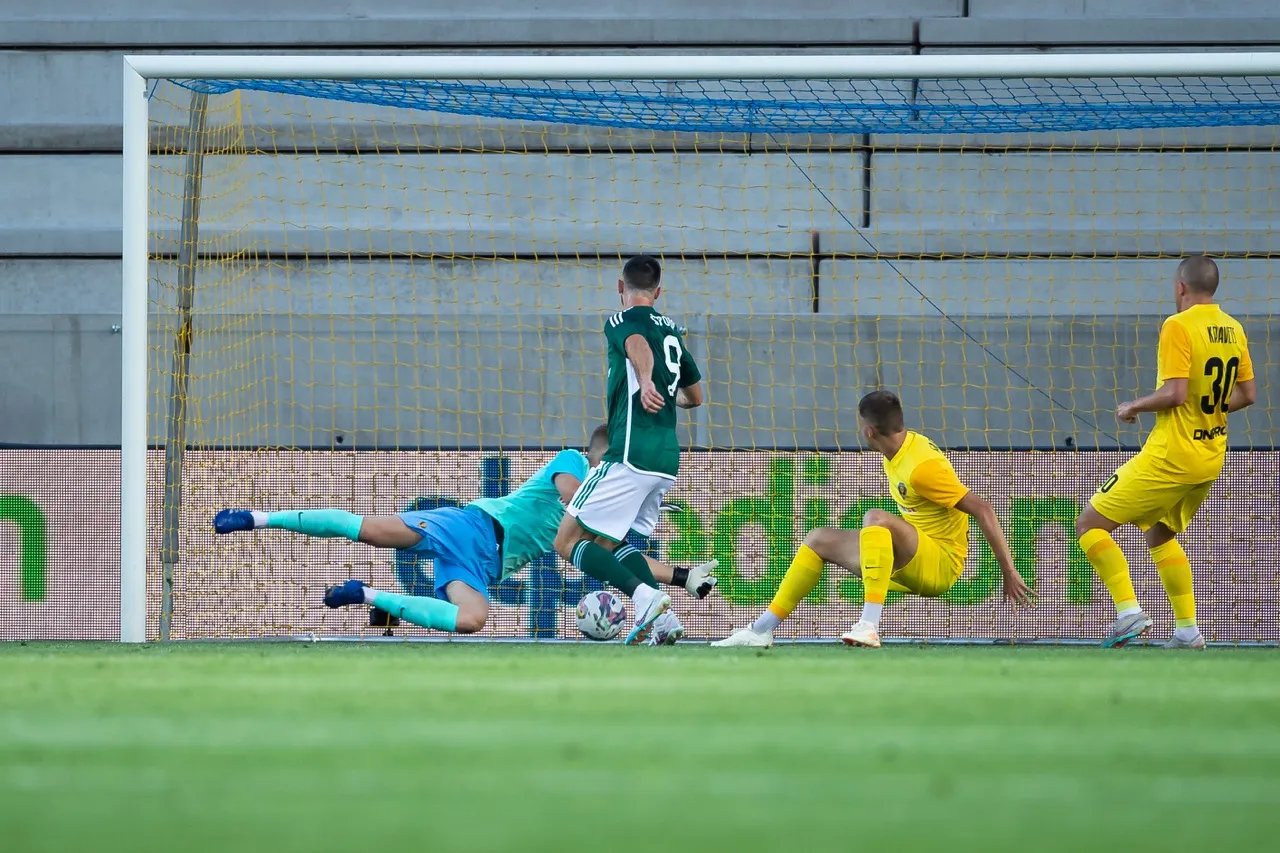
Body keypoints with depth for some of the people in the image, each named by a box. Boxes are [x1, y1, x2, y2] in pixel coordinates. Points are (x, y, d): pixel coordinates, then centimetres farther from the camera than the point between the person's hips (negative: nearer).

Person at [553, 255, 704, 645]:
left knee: (568, 542, -3)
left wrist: (646, 380, -44)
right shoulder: (672, 331, 21)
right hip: (668, 456, 8)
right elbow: (694, 396, 33)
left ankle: (644, 594, -23)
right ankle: (656, 618, -1)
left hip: (631, 452, -8)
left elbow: (638, 343, -25)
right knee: (610, 542, 19)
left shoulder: (621, 321, 0)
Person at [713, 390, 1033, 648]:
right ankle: (761, 630, 10)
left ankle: (869, 626, -44)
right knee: (820, 539, 11)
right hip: (907, 562, 10)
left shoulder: (922, 466, -22)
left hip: (940, 565, -10)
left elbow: (982, 509, -23)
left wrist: (1008, 572, -22)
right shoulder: (896, 454, 7)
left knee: (875, 518, -36)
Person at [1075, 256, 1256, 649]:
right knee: (1159, 534, 26)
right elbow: (1247, 394, 13)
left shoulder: (1178, 326, -16)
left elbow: (1174, 393, -23)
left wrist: (1133, 407, -7)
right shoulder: (1233, 329, 7)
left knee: (1090, 524, -1)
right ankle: (1187, 629, 18)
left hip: (1171, 455, -8)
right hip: (1211, 459, 8)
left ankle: (1130, 611, -13)